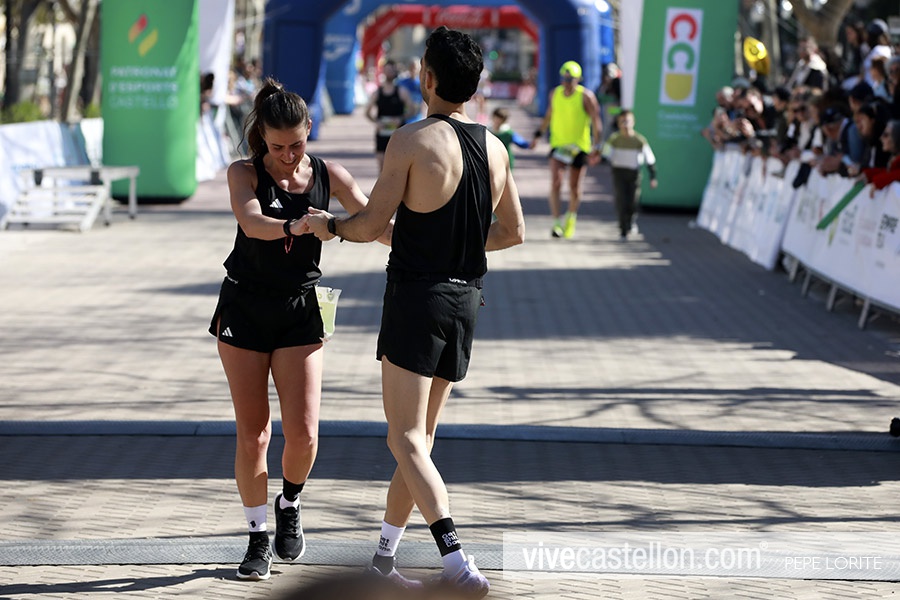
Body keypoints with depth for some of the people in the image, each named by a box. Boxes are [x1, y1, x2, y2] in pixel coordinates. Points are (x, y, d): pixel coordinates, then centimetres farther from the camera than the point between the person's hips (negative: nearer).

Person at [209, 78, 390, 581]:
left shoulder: (329, 176, -2)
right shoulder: (245, 174, -9)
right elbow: (252, 223, -29)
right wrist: (293, 227, -49)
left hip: (300, 312, 1)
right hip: (244, 308, -1)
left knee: (303, 433, -9)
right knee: (253, 434, 1)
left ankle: (290, 503, 22)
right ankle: (259, 536, 17)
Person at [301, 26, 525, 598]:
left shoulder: (412, 141, -14)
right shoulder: (496, 149, 5)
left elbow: (371, 224, -11)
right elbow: (513, 233, 13)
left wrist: (328, 224, 9)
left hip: (416, 296, -6)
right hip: (466, 299, 6)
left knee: (406, 439, -6)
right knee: (421, 433, 17)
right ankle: (385, 550, 25)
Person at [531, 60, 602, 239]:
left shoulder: (585, 96, -9)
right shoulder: (555, 94, 3)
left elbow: (596, 122, -10)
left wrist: (596, 147, -17)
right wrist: (538, 134, 16)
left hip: (579, 147, -2)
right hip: (558, 144, 2)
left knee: (574, 187, 6)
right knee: (555, 183, -15)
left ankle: (570, 219, 31)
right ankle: (557, 223, -13)